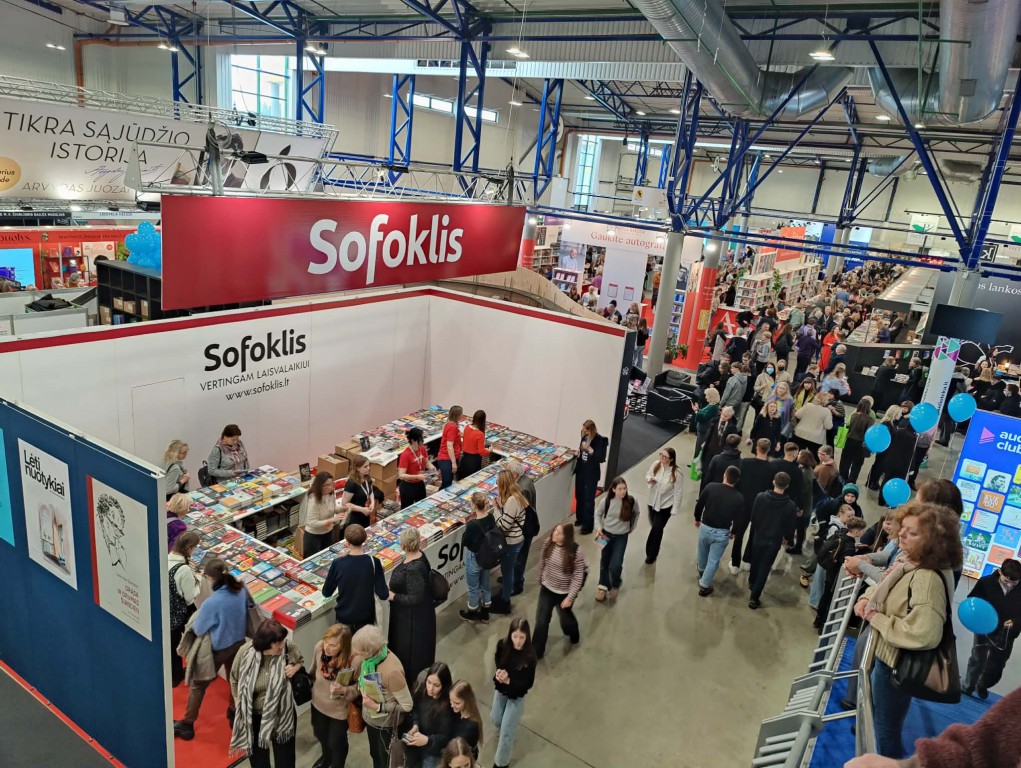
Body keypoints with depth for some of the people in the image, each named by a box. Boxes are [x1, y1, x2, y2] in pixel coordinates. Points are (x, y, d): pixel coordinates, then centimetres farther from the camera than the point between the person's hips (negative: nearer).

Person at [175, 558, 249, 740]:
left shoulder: (212, 603, -33)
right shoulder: (241, 590, -15)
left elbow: (198, 630, -15)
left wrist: (195, 620, 4)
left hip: (218, 649, -5)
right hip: (238, 643, 5)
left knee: (198, 685, 16)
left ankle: (187, 725, 29)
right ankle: (234, 711, 46)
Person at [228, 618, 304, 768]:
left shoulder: (290, 649, -22)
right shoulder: (246, 651, -22)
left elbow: (301, 662, 0)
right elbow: (234, 677, -3)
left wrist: (295, 669, -22)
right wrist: (238, 703, 2)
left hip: (282, 714, 0)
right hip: (253, 715, 0)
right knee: (256, 751, 24)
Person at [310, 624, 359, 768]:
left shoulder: (355, 660, -38)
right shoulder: (319, 646, -25)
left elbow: (360, 686, -20)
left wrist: (344, 690, -39)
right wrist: (310, 689, 13)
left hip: (339, 709, -4)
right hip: (318, 703, 4)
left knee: (336, 742, 20)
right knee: (320, 734, 31)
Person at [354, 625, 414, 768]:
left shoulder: (392, 671, -38)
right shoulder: (370, 656, -16)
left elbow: (407, 705, -27)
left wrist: (377, 707, -29)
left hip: (385, 723, -6)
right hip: (370, 717, 6)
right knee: (374, 754, 31)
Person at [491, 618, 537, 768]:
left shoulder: (529, 656, -29)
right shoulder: (502, 645, -21)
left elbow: (529, 683, -20)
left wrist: (509, 681, -31)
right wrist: (499, 673, -20)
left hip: (517, 695, -4)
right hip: (500, 690, 4)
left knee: (506, 731, 3)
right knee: (497, 721, 22)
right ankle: (513, 719, 55)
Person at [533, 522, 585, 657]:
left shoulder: (575, 552, -27)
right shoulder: (548, 545, -13)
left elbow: (578, 577, -20)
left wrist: (571, 597, -19)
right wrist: (540, 581, 15)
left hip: (564, 593, -3)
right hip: (547, 589, 3)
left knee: (565, 619, 20)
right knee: (541, 620, 5)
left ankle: (574, 636, 55)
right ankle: (536, 651, 21)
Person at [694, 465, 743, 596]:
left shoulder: (710, 487, -14)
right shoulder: (739, 498, -15)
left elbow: (699, 505, -5)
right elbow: (739, 519, -3)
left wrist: (697, 519, 14)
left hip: (705, 527, 2)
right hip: (722, 533, -2)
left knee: (702, 553, 28)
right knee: (713, 560, 12)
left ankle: (702, 571, 55)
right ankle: (704, 586, 21)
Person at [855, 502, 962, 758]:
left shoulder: (928, 579, -31)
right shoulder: (907, 561, 0)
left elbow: (923, 634, -40)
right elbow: (883, 587, 19)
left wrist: (875, 618, -29)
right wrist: (866, 598, -2)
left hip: (896, 663, -10)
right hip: (882, 652, 10)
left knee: (887, 734, 10)